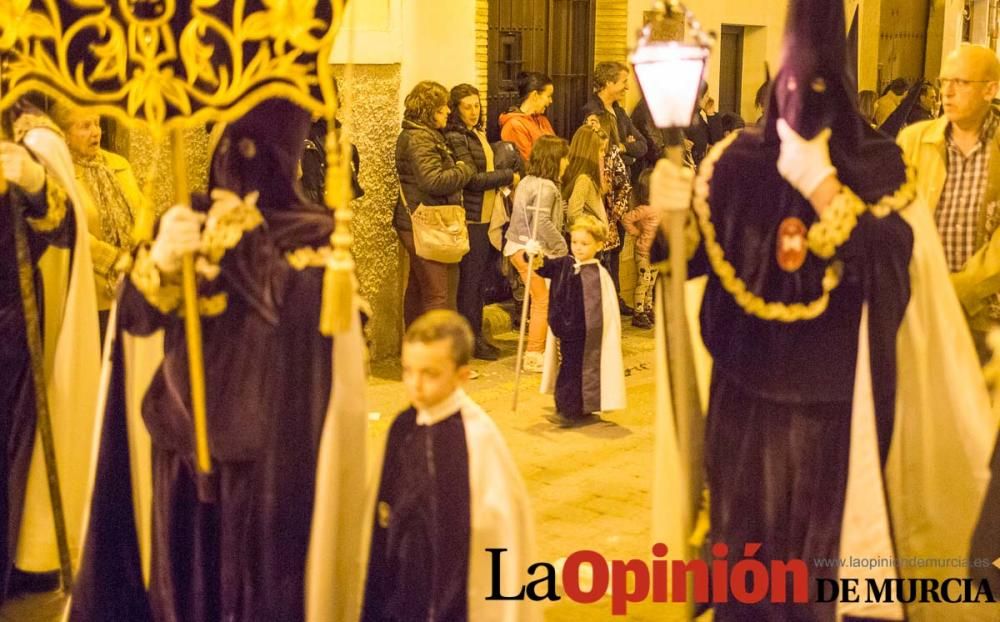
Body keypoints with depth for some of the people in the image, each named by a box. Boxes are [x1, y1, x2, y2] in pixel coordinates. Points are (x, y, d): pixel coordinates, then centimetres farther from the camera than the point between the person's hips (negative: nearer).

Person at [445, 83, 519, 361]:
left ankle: (476, 335, 22)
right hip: (470, 218, -9)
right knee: (470, 279, -2)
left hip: (485, 216, 9)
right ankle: (469, 340, 6)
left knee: (480, 277, 13)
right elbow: (473, 179, -17)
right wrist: (509, 177, -8)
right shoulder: (454, 138, -13)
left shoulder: (478, 134, 15)